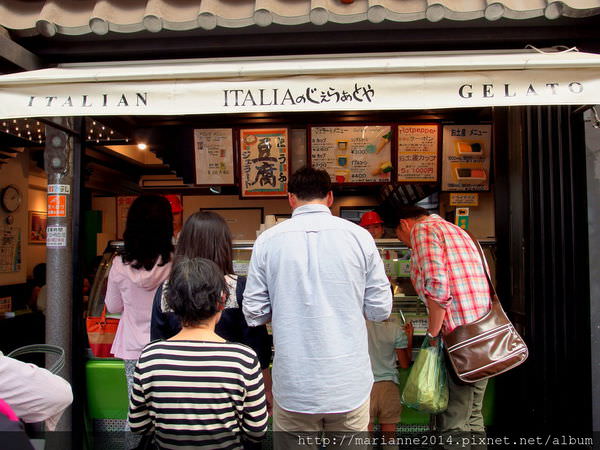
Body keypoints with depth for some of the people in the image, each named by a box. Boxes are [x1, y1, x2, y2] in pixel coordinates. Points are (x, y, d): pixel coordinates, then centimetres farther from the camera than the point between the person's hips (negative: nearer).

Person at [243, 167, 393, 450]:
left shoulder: (267, 240, -6)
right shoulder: (359, 236, -6)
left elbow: (254, 314, -2)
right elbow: (381, 309, -1)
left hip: (293, 386, 0)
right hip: (349, 384, 1)